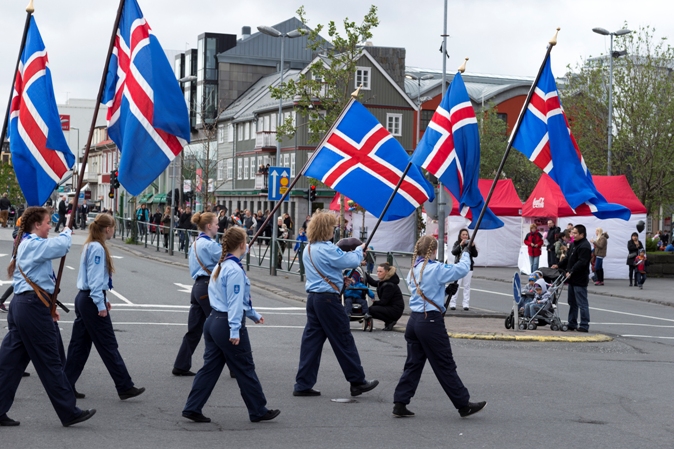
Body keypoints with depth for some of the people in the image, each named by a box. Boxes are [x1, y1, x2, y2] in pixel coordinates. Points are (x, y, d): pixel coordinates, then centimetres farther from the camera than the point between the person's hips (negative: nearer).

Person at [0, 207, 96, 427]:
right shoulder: (35, 244, -13)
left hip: (20, 304, 10)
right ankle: (69, 412, 6)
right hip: (33, 307, -10)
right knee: (50, 362, -2)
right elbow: (61, 246, -27)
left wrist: (48, 307, 18)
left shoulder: (25, 244, 19)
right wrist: (66, 232, -3)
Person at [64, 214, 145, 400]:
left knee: (79, 344, 10)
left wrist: (103, 299, 19)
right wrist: (101, 304, -18)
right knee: (108, 346, -3)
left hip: (83, 299, 10)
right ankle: (125, 387, 3)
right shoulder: (98, 248, -15)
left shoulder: (90, 246, 14)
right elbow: (95, 279, -19)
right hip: (92, 301, -10)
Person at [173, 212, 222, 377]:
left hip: (198, 287, 9)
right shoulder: (210, 244, -13)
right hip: (208, 288, -9)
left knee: (194, 329, 10)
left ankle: (181, 366, 11)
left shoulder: (196, 244, 16)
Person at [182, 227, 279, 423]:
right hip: (227, 325, -9)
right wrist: (235, 330, -20)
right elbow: (234, 302, -20)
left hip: (213, 322, 9)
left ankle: (192, 408, 8)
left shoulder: (220, 266, 13)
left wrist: (254, 315, 31)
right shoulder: (235, 270, -17)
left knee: (210, 367, 10)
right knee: (245, 369, 3)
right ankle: (259, 411, 13)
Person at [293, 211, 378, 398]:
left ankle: (303, 385, 7)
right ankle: (358, 382, 10)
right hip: (328, 299, -9)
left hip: (313, 297, 9)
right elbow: (352, 261, -13)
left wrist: (352, 255, 14)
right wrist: (359, 249, 6)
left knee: (311, 340, 8)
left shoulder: (308, 249, 13)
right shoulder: (327, 249, -16)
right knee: (343, 340, 1)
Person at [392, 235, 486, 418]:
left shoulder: (413, 270, 10)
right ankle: (464, 405, 10)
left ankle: (400, 404, 7)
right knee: (445, 366, 1)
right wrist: (465, 254, 8)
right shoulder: (436, 269, -13)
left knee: (413, 364, 11)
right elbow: (462, 269, -12)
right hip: (431, 321, -7)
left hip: (414, 320, 7)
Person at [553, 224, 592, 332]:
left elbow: (581, 262, -24)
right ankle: (572, 324, 22)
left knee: (582, 303, -6)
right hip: (572, 279, 10)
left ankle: (584, 325, -2)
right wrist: (559, 266, 15)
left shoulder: (585, 246, -16)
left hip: (580, 280, -10)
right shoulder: (574, 244, 15)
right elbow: (568, 258, 23)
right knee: (572, 303, 15)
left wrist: (571, 272, -28)